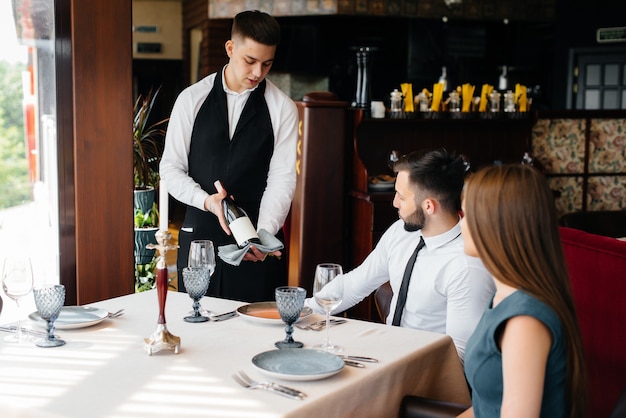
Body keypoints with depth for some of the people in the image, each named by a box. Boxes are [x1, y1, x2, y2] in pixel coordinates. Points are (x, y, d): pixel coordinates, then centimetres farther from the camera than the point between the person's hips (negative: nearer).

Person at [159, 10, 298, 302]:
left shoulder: (282, 109, 0)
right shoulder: (192, 99, 3)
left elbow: (282, 179, -6)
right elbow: (170, 167, 3)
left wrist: (263, 233, -21)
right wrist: (207, 200, -14)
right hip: (198, 235, 1)